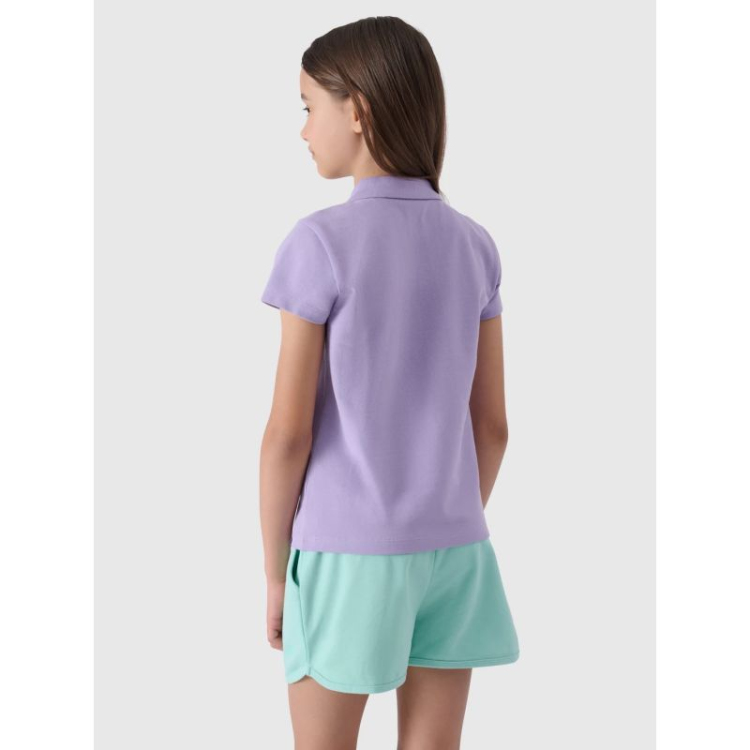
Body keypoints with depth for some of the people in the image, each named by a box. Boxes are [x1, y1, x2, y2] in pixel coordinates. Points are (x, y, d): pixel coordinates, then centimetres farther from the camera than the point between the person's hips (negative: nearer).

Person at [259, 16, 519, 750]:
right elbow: (491, 424, 5)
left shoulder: (320, 243, -14)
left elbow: (288, 430, -13)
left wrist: (274, 570, -1)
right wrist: (451, 540, 16)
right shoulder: (474, 247, 2)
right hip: (452, 550, 5)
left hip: (348, 554, -4)